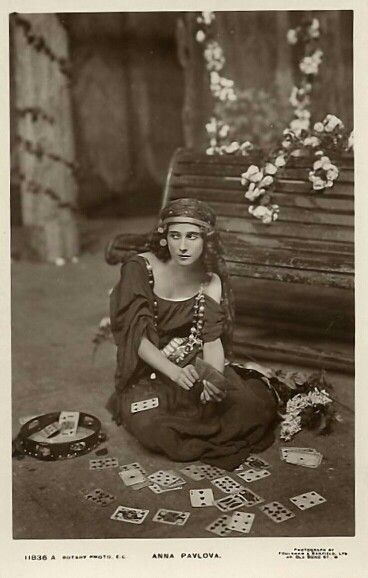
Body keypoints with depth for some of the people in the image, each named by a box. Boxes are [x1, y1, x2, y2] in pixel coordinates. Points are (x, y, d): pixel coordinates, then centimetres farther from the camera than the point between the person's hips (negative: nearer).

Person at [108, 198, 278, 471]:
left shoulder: (210, 281, -2)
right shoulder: (140, 268, -14)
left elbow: (212, 340, -9)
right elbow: (137, 337, -17)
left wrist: (214, 378, -31)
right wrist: (175, 373, -33)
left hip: (196, 366, 3)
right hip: (149, 371, -3)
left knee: (255, 405, -18)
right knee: (150, 425, -32)